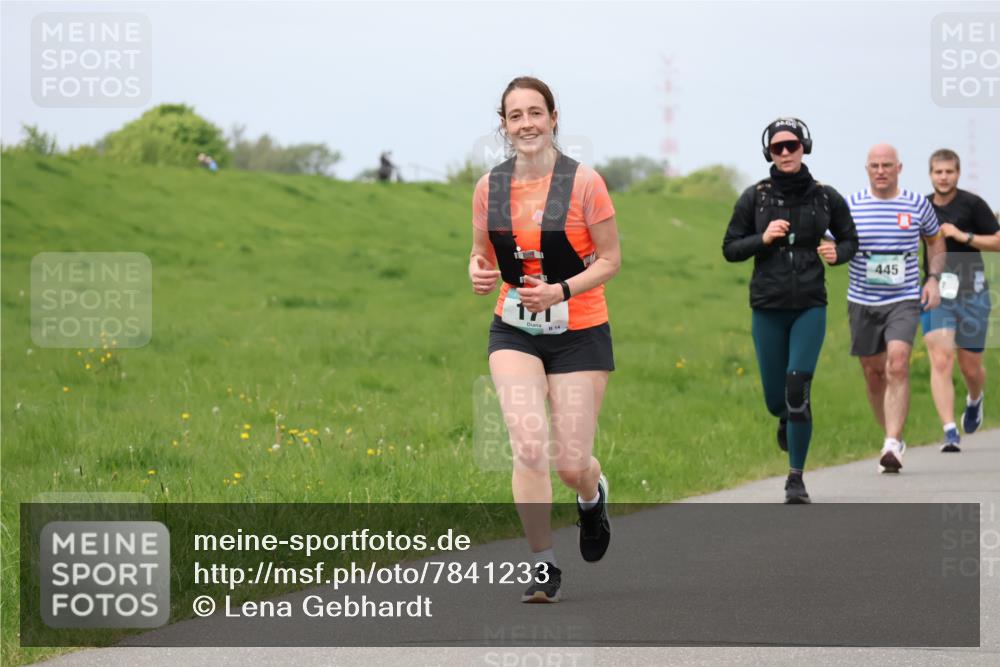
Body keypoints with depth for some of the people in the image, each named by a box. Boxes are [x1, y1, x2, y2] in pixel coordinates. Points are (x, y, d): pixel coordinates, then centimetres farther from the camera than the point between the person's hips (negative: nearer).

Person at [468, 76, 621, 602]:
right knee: (530, 447, -17)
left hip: (580, 332, -2)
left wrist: (560, 291, -20)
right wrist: (479, 273, -11)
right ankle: (543, 566, -5)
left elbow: (610, 259, -6)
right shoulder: (489, 187, 0)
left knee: (571, 463, -1)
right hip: (514, 331, 2)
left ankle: (593, 495, 38)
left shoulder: (583, 182, -10)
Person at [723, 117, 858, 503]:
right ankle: (787, 419, 46)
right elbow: (730, 249, 5)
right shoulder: (755, 197, 1)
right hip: (768, 308, 1)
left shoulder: (825, 197, 1)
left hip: (810, 307, -1)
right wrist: (763, 239, -13)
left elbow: (850, 240, 14)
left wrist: (837, 253, -9)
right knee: (776, 399, 6)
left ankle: (796, 479, -6)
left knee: (797, 389, -16)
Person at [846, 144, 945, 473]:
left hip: (903, 301, -2)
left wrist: (933, 279, 3)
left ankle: (891, 447, -27)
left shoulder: (917, 204, 1)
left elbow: (936, 240, 17)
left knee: (897, 365, -21)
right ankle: (893, 436, 29)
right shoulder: (850, 206, -1)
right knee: (873, 373, 9)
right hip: (862, 302, 2)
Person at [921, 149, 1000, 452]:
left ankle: (974, 401, 45)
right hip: (936, 293, 1)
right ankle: (950, 432, -18)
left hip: (972, 293, -1)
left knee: (971, 367, 9)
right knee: (940, 362, -15)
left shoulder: (972, 204, -4)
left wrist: (963, 236, -15)